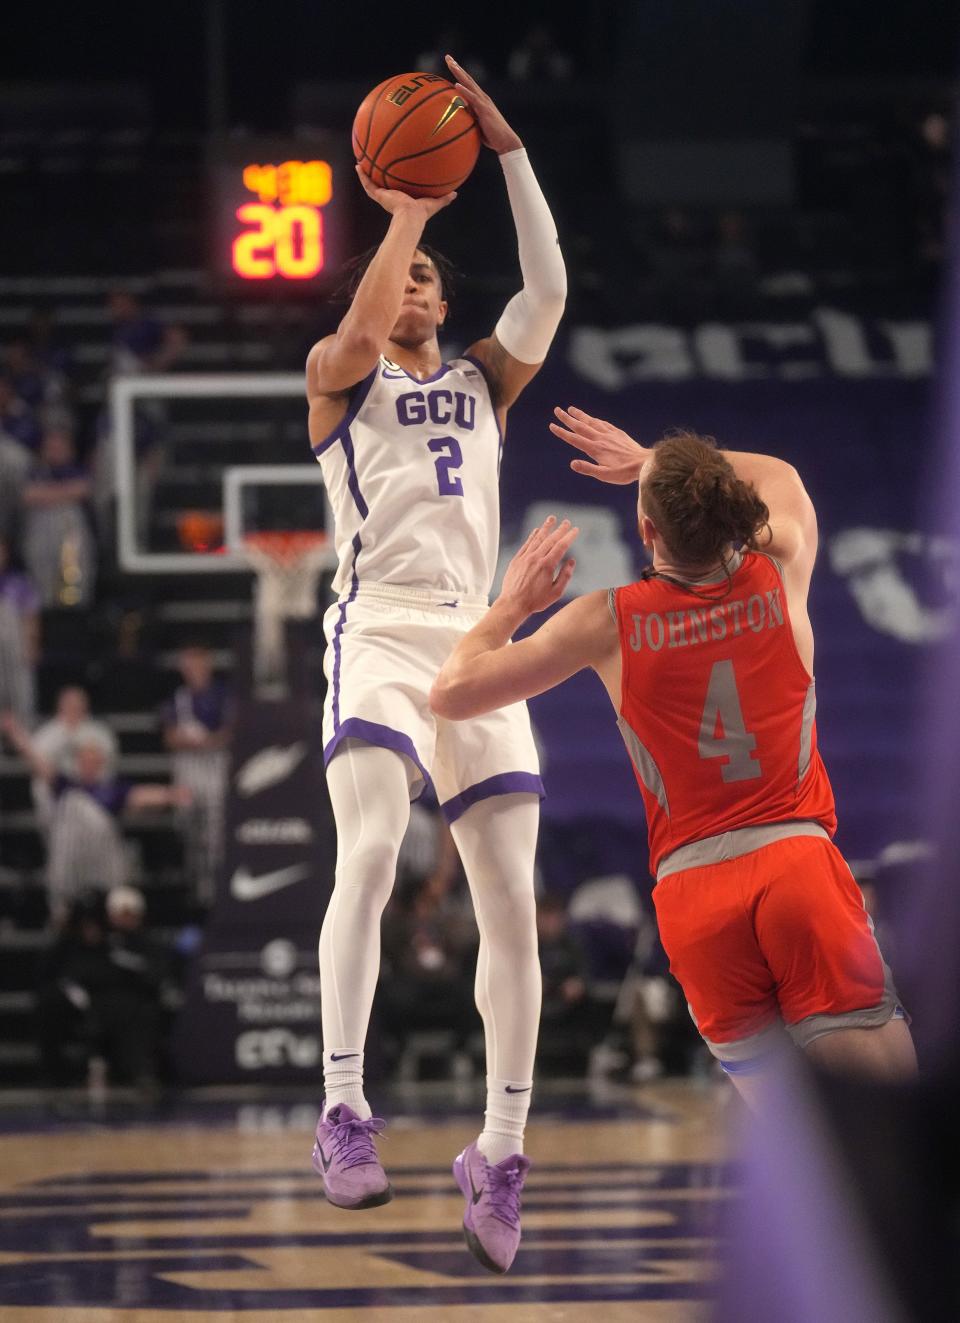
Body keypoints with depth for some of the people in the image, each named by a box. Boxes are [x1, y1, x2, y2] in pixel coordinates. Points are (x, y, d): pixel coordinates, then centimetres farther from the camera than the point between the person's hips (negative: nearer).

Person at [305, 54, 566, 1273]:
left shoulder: (482, 383, 22)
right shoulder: (340, 375, 11)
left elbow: (548, 289, 6)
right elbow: (361, 328, -13)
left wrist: (506, 150, 0)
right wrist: (406, 214, -5)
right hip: (379, 634, -4)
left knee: (511, 905, -2)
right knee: (369, 854, -28)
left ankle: (501, 1153, 4)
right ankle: (342, 1106, -31)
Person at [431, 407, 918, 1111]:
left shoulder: (608, 622, 1)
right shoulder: (781, 578, 6)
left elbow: (452, 693, 9)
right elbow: (778, 475, 31)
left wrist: (514, 603, 24)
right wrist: (652, 461, 37)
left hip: (691, 884, 0)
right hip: (796, 858, 0)